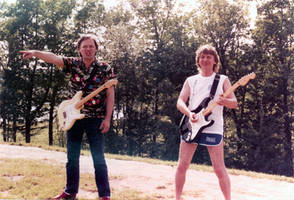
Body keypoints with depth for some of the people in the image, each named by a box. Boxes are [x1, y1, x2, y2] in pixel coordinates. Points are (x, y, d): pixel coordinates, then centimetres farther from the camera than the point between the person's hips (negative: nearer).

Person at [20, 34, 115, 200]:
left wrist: (107, 118, -10)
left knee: (99, 159, -1)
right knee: (72, 158, 11)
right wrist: (35, 53, -31)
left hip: (96, 119, -3)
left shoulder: (105, 68, -3)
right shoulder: (73, 64, 3)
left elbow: (110, 95, -4)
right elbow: (53, 57, -12)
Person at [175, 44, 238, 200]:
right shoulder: (191, 80, 13)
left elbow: (234, 103, -2)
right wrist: (189, 113, -17)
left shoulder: (223, 80, 7)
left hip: (213, 129, -2)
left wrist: (224, 101, -25)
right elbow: (180, 102, 4)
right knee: (182, 166, 3)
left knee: (219, 169, -3)